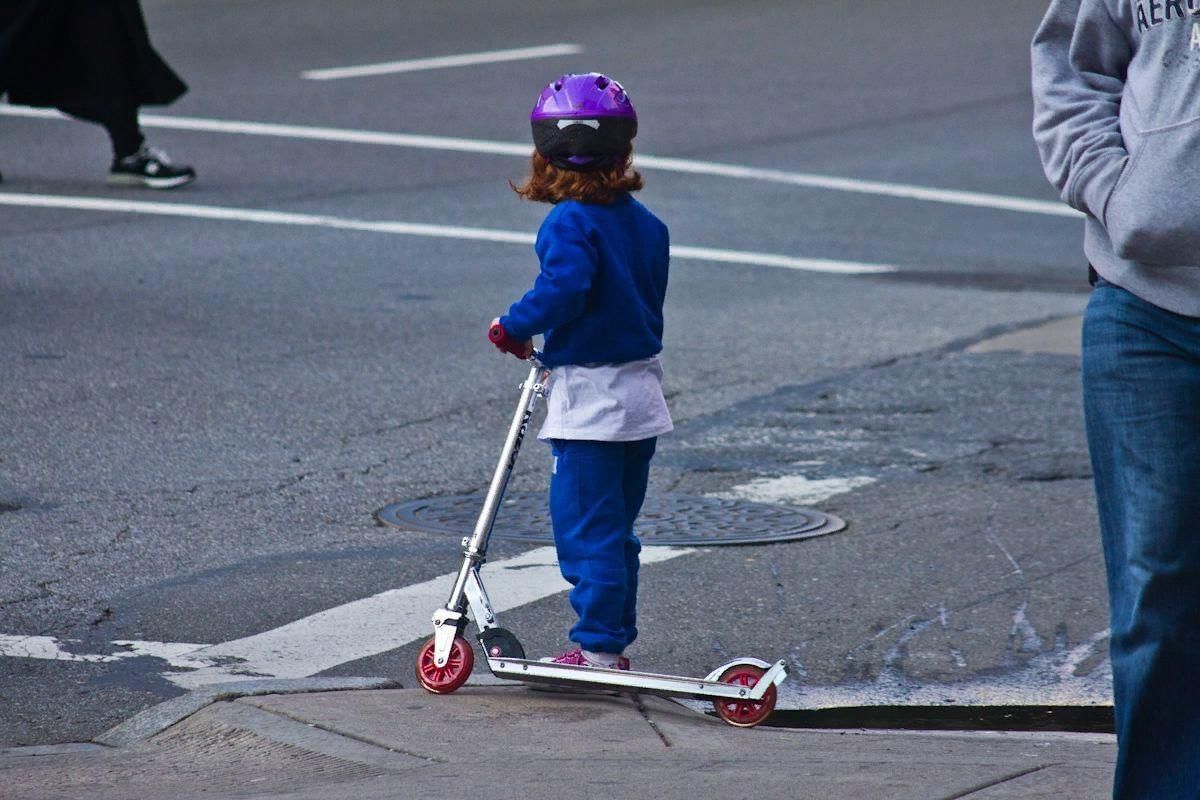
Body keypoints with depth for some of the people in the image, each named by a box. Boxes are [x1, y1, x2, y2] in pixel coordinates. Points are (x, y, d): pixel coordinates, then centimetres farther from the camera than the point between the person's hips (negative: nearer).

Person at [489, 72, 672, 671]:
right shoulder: (645, 223, 8)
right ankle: (616, 640, 22)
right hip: (642, 392, 8)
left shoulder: (569, 224, -15)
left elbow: (565, 289, -30)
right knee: (616, 527, 17)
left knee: (586, 528, -2)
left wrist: (516, 325, -13)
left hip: (589, 397, -8)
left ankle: (598, 647, 0)